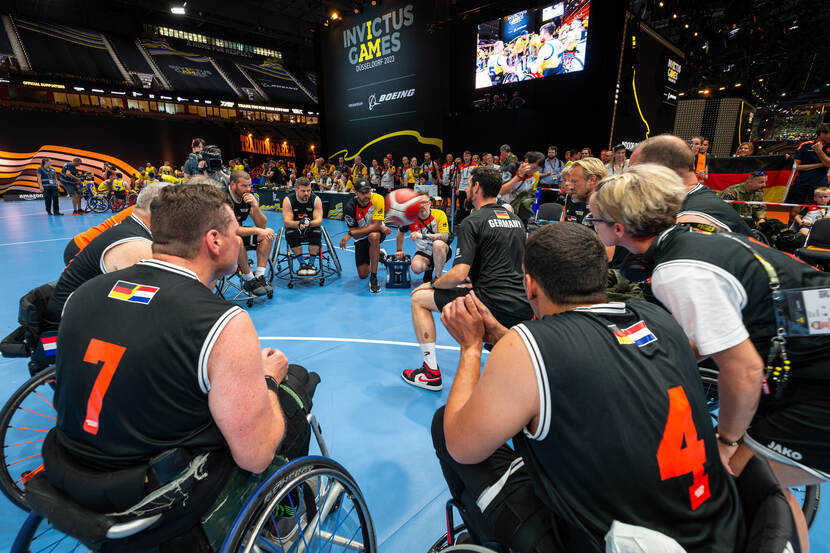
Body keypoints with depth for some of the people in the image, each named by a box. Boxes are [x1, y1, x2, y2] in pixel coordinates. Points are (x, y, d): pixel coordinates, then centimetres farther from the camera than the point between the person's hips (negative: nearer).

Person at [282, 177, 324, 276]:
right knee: (290, 233, -33)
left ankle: (311, 263, -19)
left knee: (317, 232, -32)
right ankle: (302, 263, -20)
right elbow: (287, 222, -23)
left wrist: (309, 223, -45)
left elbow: (319, 220, -22)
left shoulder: (316, 199, -13)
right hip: (294, 228, 0)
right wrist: (298, 224, -45)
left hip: (311, 228, 0)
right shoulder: (288, 200, -15)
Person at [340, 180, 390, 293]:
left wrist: (350, 234, -31)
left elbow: (376, 226, -27)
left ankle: (373, 278, -28)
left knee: (373, 236, -41)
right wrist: (380, 228, -27)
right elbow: (356, 235, -19)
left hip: (378, 233, -2)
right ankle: (378, 255, 34)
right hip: (361, 238, 2)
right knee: (362, 275, 0)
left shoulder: (378, 199, -24)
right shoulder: (350, 207, -22)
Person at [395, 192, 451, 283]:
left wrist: (423, 236, -37)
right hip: (423, 252, 3)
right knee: (416, 268, -30)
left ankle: (437, 278, -19)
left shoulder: (439, 214, -16)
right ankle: (429, 268, 10)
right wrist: (399, 250, 17)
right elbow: (401, 232, 15)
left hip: (440, 251, -2)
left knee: (438, 244, -38)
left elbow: (445, 236, -28)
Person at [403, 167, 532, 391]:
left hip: (492, 304, -8)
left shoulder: (472, 222, -8)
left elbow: (459, 275, -16)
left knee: (419, 299, 6)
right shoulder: (516, 219, 15)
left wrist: (432, 284, 3)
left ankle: (431, 373, 9)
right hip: (523, 307, 8)